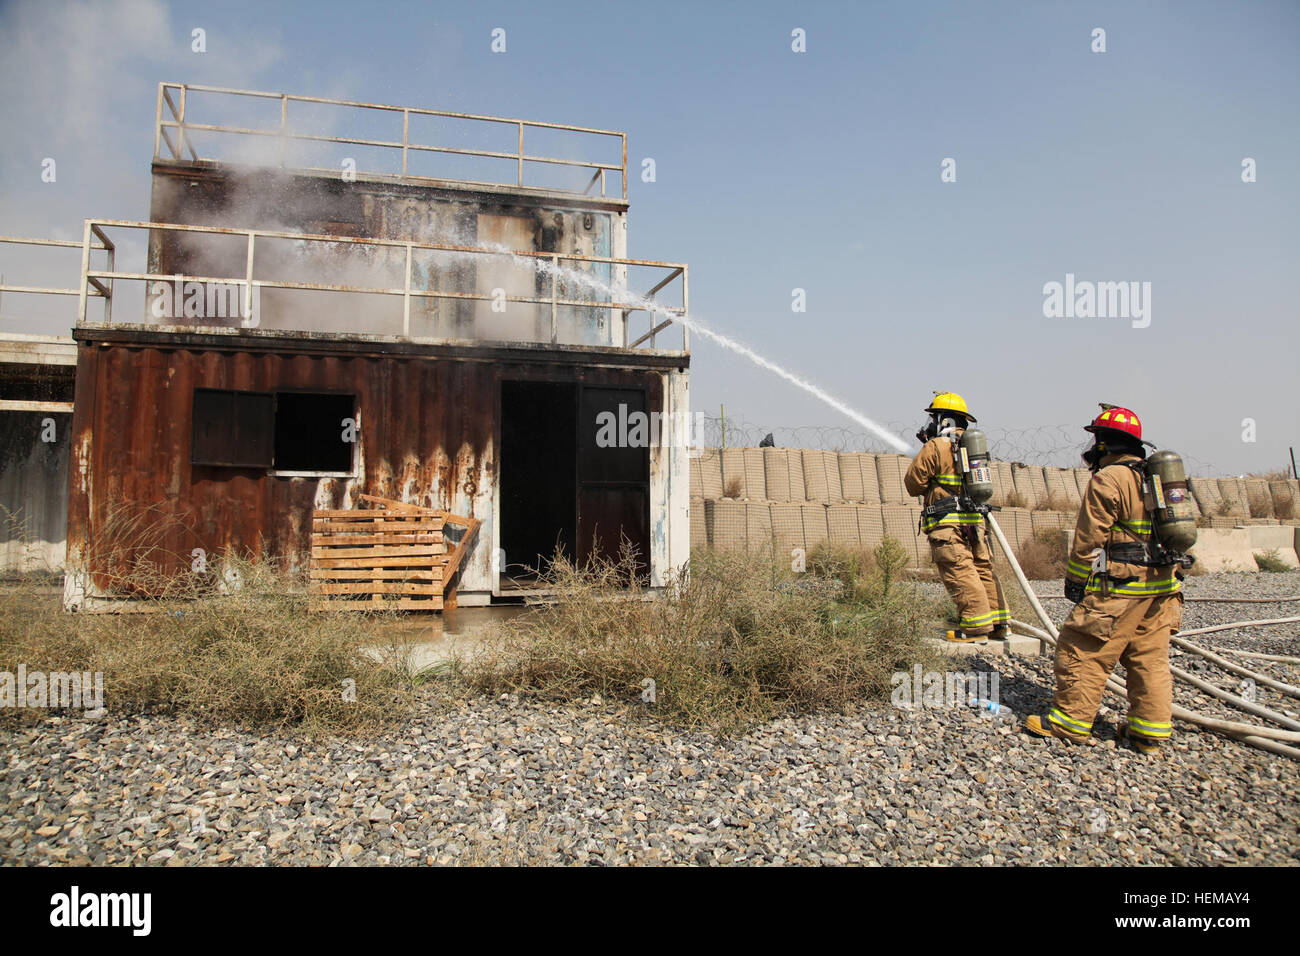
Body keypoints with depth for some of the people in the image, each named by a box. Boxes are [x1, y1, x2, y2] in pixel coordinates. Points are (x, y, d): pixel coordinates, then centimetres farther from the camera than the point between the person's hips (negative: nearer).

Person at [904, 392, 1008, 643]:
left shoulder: (935, 447, -8)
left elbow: (913, 484, -6)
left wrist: (920, 456, 14)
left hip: (947, 523, -8)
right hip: (974, 519, 8)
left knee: (960, 573, -7)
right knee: (983, 569, 12)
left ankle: (976, 625, -9)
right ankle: (997, 622, 17)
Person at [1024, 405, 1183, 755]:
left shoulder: (1108, 478, -11)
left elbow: (1089, 537, -12)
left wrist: (1075, 579, -4)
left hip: (1121, 587, -9)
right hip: (1162, 589, 9)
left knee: (1084, 651, -1)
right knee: (1149, 658, 11)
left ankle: (1070, 722, 4)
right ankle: (1149, 731, 15)